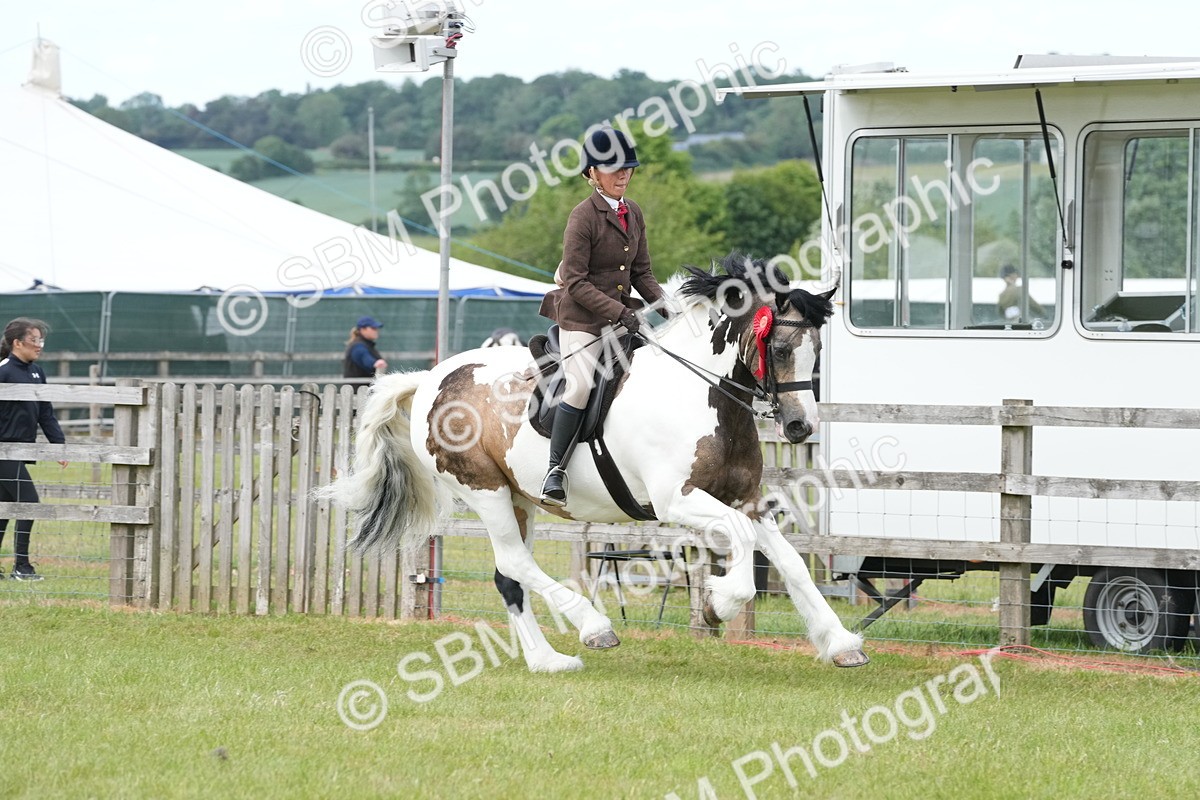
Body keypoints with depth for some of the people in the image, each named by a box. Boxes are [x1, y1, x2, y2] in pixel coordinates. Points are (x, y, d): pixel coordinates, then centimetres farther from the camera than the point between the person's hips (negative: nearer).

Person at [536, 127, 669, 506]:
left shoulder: (633, 214, 10)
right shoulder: (583, 216, -12)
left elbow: (641, 272, 13)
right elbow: (576, 282, -16)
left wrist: (665, 305, -3)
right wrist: (619, 312, -22)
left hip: (621, 313, 8)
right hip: (582, 318, -8)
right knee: (581, 386, -23)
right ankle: (555, 470, -18)